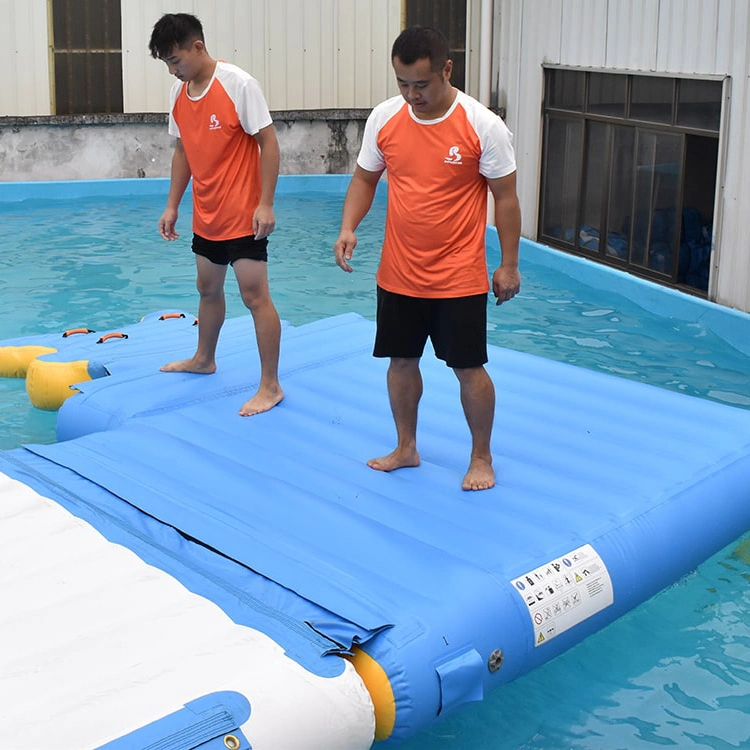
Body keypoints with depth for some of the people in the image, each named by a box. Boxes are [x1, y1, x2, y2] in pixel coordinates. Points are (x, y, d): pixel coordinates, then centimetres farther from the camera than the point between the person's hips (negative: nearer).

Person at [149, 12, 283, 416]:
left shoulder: (238, 84, -16)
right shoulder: (178, 93, 5)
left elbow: (268, 142, -15)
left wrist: (265, 204, -19)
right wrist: (172, 206, 13)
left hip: (243, 215, -7)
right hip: (206, 216, 7)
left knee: (255, 295, -5)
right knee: (208, 289, 21)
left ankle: (270, 385, 1)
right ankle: (204, 359, 40)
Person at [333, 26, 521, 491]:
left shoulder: (483, 126, -13)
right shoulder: (384, 118, -3)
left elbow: (505, 196, -6)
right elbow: (365, 178, 8)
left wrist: (509, 265, -5)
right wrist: (349, 227, -9)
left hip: (460, 278, -4)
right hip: (398, 275, 4)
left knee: (469, 368, 5)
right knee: (402, 361, 15)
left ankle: (482, 458, 24)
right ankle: (406, 448, 34)